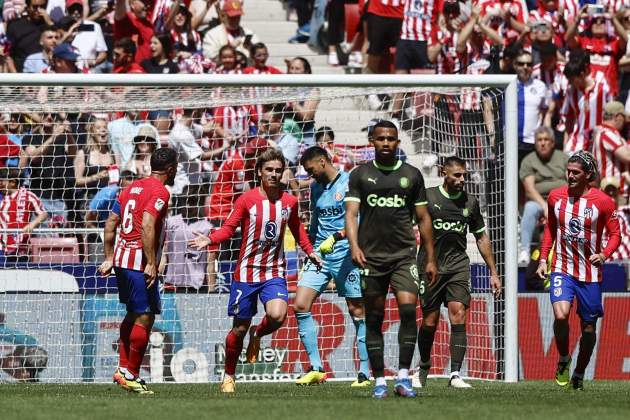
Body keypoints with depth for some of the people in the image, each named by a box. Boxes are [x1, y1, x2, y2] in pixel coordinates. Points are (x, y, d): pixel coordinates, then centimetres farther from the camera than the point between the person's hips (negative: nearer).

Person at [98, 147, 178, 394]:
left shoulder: (133, 187, 15)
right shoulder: (159, 191, -10)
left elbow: (111, 223, 16)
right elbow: (147, 227, -22)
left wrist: (109, 258, 19)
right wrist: (151, 264, -22)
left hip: (121, 258, 9)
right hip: (139, 261, -9)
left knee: (133, 315, 19)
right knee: (145, 317, -4)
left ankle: (123, 369, 19)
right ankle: (131, 375, -2)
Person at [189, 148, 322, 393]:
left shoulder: (289, 201, 4)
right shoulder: (247, 200, -6)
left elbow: (297, 229, 22)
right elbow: (229, 228, -5)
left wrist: (310, 252, 15)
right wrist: (210, 240, -22)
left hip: (274, 272, 2)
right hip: (246, 272, -1)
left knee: (277, 316, -25)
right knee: (240, 328, 4)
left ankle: (257, 335, 10)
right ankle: (229, 377, 23)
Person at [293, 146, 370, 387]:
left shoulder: (349, 183, -6)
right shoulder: (316, 188, 15)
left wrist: (335, 238, -24)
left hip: (344, 255, -7)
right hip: (319, 256, 7)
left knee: (357, 312, -1)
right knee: (300, 305, -7)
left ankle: (365, 373, 3)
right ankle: (316, 368, -2)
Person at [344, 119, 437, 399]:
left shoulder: (411, 175, 9)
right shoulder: (360, 175, 6)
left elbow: (423, 218, 13)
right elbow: (351, 213, -1)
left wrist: (431, 259, 10)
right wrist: (354, 247, -18)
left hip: (403, 255, 0)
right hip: (371, 257, 0)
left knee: (408, 309, -17)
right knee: (374, 319, 2)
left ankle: (403, 376, -11)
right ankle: (379, 380, 8)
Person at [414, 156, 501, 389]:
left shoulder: (470, 202, 9)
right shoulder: (427, 197, -2)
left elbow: (481, 237, 19)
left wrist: (493, 273, 18)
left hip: (458, 265, 2)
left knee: (458, 316, -13)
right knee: (430, 321, 2)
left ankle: (455, 374, -14)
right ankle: (423, 369, 25)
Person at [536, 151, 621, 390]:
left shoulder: (603, 202, -6)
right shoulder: (556, 197, 3)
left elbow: (615, 235, -1)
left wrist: (604, 255, -19)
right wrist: (543, 258, 9)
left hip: (590, 273, -1)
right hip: (562, 269, 1)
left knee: (589, 327, 6)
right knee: (560, 315, -23)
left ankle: (579, 375, 25)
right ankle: (563, 359, 2)